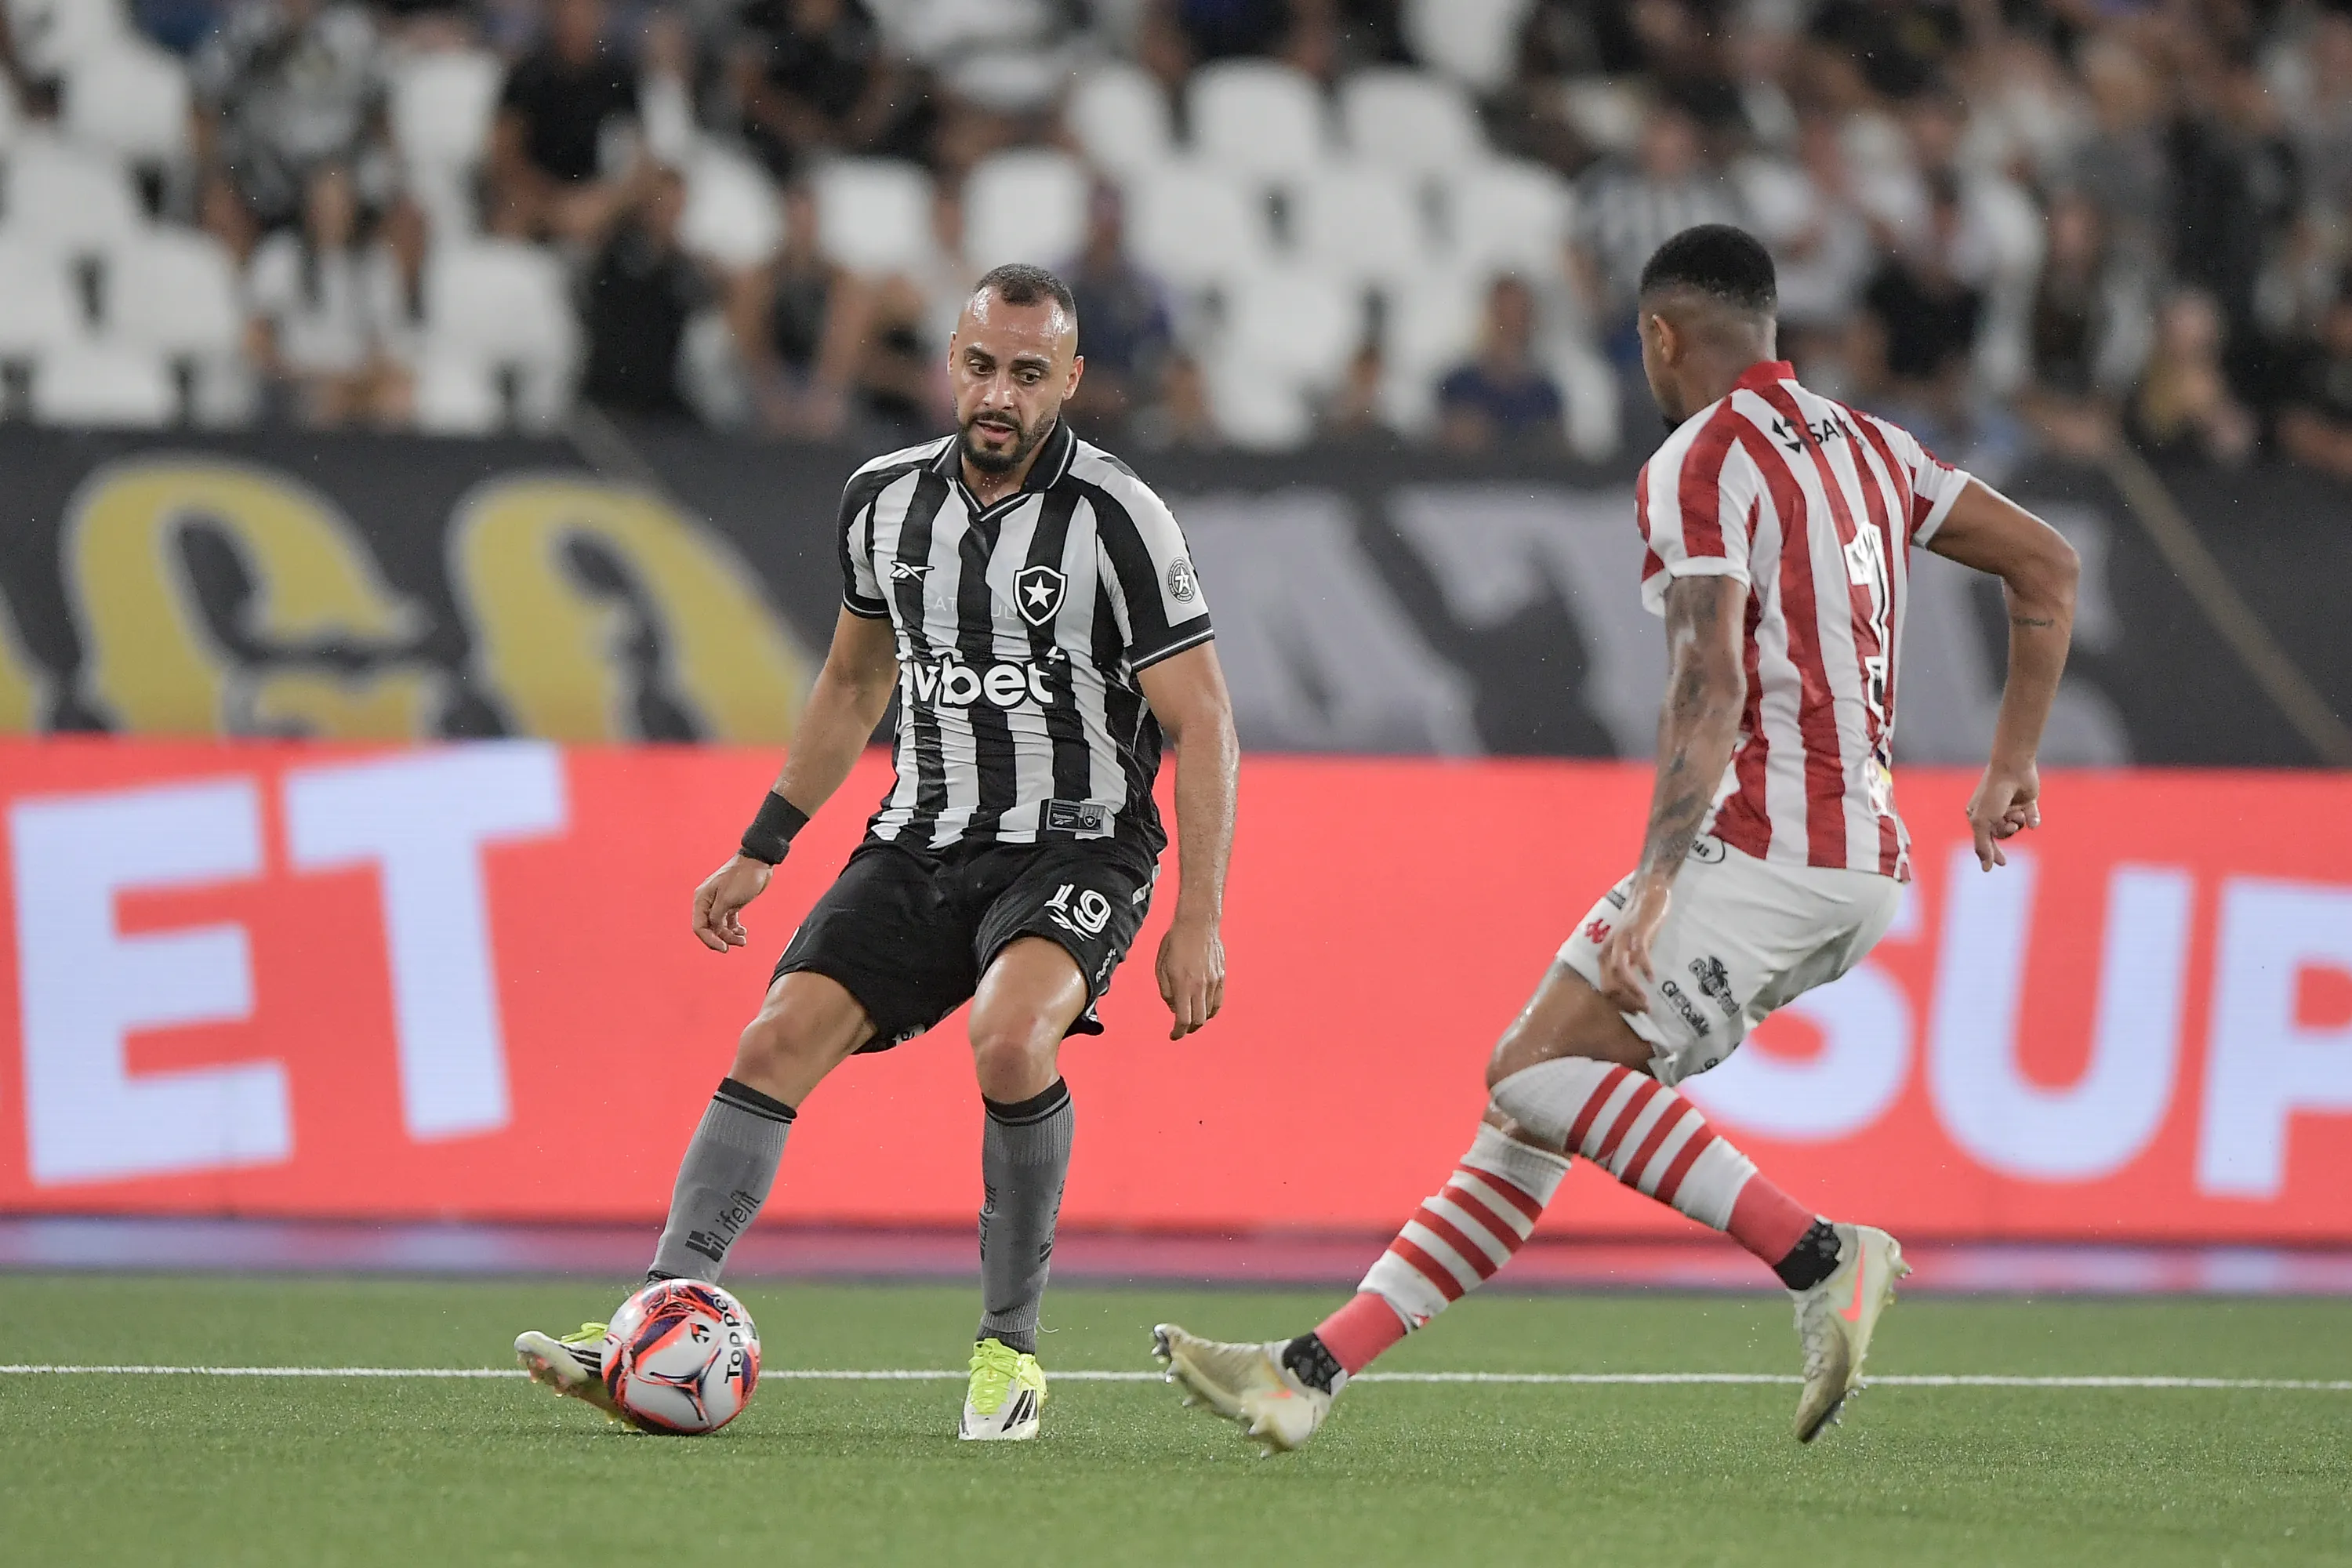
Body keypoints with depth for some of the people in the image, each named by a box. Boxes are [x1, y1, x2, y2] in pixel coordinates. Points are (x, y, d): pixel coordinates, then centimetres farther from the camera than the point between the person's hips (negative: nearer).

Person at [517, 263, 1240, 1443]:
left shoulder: (1116, 519, -12)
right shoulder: (886, 498, 5)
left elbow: (1203, 728, -10)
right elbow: (854, 680, 21)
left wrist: (1197, 923, -16)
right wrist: (762, 849, 21)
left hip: (1077, 848, -5)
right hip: (924, 843, 5)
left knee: (1009, 1037, -32)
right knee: (777, 1042, -13)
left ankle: (1010, 1346, -15)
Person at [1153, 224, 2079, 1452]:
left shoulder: (1696, 466, -6)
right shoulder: (1864, 448, 19)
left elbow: (1710, 689, -19)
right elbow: (2048, 567, 22)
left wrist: (1656, 884, -25)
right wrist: (2012, 764, 27)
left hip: (1763, 845, -9)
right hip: (1864, 857, 9)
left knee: (1538, 1072, -16)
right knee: (1546, 1090, 7)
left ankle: (1820, 1255, -24)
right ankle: (1314, 1372, 4)